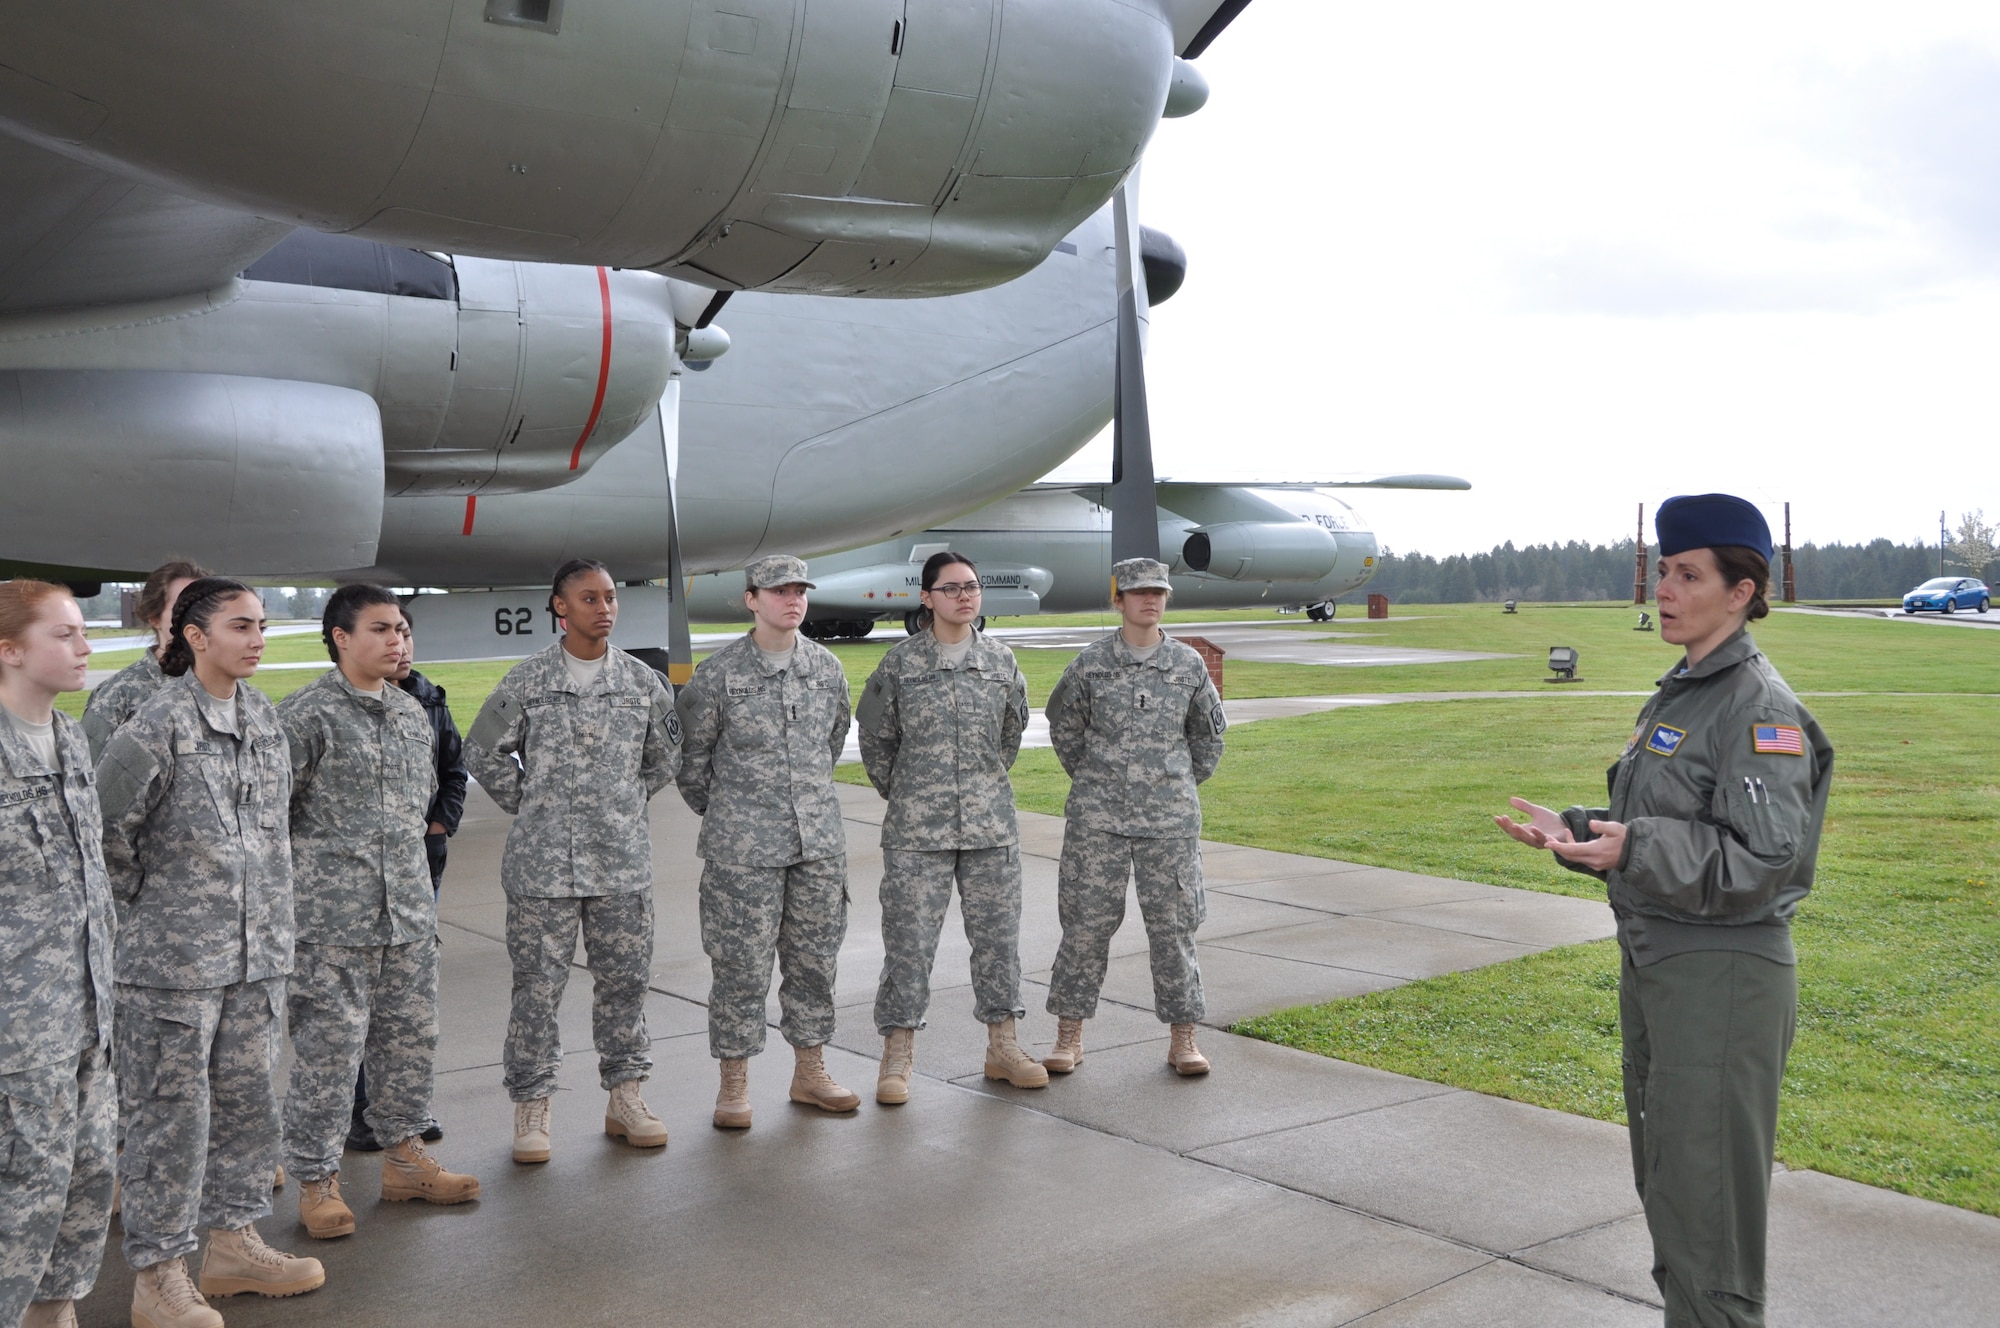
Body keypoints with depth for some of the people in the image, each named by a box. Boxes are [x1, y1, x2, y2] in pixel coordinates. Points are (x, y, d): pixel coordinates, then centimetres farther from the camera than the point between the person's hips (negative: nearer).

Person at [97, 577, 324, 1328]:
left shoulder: (263, 718, 9)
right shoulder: (159, 723, -14)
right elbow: (106, 826, -12)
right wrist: (139, 899, -2)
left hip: (256, 953, 7)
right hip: (174, 956, -7)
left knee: (246, 1097, 15)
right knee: (170, 1111, 1)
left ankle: (233, 1243, 29)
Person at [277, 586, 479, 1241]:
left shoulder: (414, 714, 12)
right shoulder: (306, 714, -10)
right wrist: (319, 869, -6)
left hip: (410, 912, 7)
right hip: (332, 916, -7)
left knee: (412, 1034, 13)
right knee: (329, 1045, -1)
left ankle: (404, 1155, 27)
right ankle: (318, 1179, 11)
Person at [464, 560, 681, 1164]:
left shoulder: (643, 681, 4)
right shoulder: (526, 681, -2)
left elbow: (669, 754, 18)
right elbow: (484, 753, 8)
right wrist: (529, 806, 5)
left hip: (624, 862, 2)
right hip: (542, 863, -2)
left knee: (625, 979, 8)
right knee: (538, 985, 2)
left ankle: (625, 1096, 22)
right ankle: (531, 1105, 14)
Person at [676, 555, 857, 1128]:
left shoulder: (827, 667, 6)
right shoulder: (718, 674, -7)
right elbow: (690, 754, 3)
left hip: (820, 842, 4)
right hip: (742, 848, -4)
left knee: (815, 958, 11)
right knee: (741, 963, 0)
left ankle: (809, 1071, 24)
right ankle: (734, 1084, 12)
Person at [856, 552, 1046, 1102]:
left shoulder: (1001, 660, 5)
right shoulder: (900, 663, -2)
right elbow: (875, 735, 8)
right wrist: (899, 791, 10)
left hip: (991, 825, 3)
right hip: (916, 829, -3)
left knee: (998, 932, 8)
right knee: (909, 937, -1)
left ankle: (1002, 1045, 20)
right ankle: (898, 1056, 8)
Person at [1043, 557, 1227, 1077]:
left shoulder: (1188, 664, 4)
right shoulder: (1090, 663, 0)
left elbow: (1210, 731, 17)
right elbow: (1064, 728, 12)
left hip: (1170, 817, 1)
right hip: (1098, 816, -1)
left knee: (1173, 923, 4)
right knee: (1087, 921, 2)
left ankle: (1183, 1039, 13)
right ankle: (1070, 1035, 13)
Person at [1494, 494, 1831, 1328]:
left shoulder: (1760, 706, -15)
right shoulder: (1681, 692, 14)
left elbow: (1763, 858, -23)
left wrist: (1636, 850, -31)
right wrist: (1573, 833, 9)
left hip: (1724, 976, -10)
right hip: (1654, 964, 10)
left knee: (1707, 1187, -3)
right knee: (1664, 1177, 19)